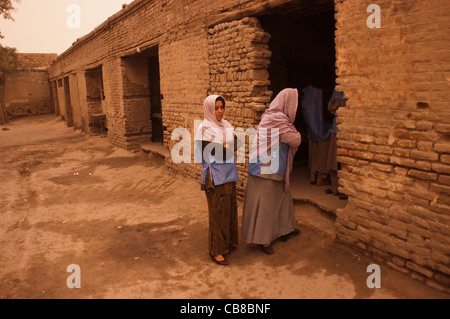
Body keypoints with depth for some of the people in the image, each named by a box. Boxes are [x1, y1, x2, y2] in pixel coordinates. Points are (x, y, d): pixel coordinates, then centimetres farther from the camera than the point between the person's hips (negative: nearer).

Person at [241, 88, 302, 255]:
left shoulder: (271, 115, 10)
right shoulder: (278, 119, -21)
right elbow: (295, 141, -16)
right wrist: (297, 134, 4)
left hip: (274, 168, 11)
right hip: (267, 168, -11)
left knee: (282, 197, 22)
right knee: (265, 203, 2)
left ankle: (284, 230, 39)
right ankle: (262, 239, 17)